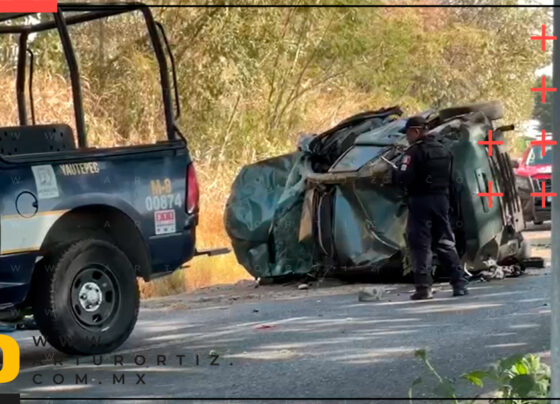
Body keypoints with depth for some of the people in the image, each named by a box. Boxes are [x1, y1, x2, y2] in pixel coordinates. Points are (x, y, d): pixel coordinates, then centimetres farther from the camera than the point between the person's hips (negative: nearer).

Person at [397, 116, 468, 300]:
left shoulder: (414, 152, -12)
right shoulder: (444, 151, 12)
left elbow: (405, 178, -19)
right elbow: (451, 179, 15)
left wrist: (398, 171, 1)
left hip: (420, 201, -6)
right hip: (441, 199, 6)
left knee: (420, 244, -2)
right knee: (445, 242, 12)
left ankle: (424, 286, -7)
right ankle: (459, 283, 6)